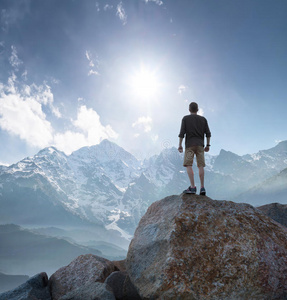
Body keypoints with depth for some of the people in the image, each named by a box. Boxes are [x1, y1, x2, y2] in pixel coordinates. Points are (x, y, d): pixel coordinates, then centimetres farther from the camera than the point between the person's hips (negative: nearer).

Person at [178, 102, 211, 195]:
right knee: (201, 165, 3)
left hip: (190, 144, -3)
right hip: (200, 145, 3)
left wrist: (180, 145, -1)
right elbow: (208, 133, 6)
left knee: (188, 165, -5)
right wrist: (208, 145, 13)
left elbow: (182, 132, -4)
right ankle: (202, 187, 0)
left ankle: (192, 187, -16)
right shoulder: (203, 119, 12)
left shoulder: (185, 118, 4)